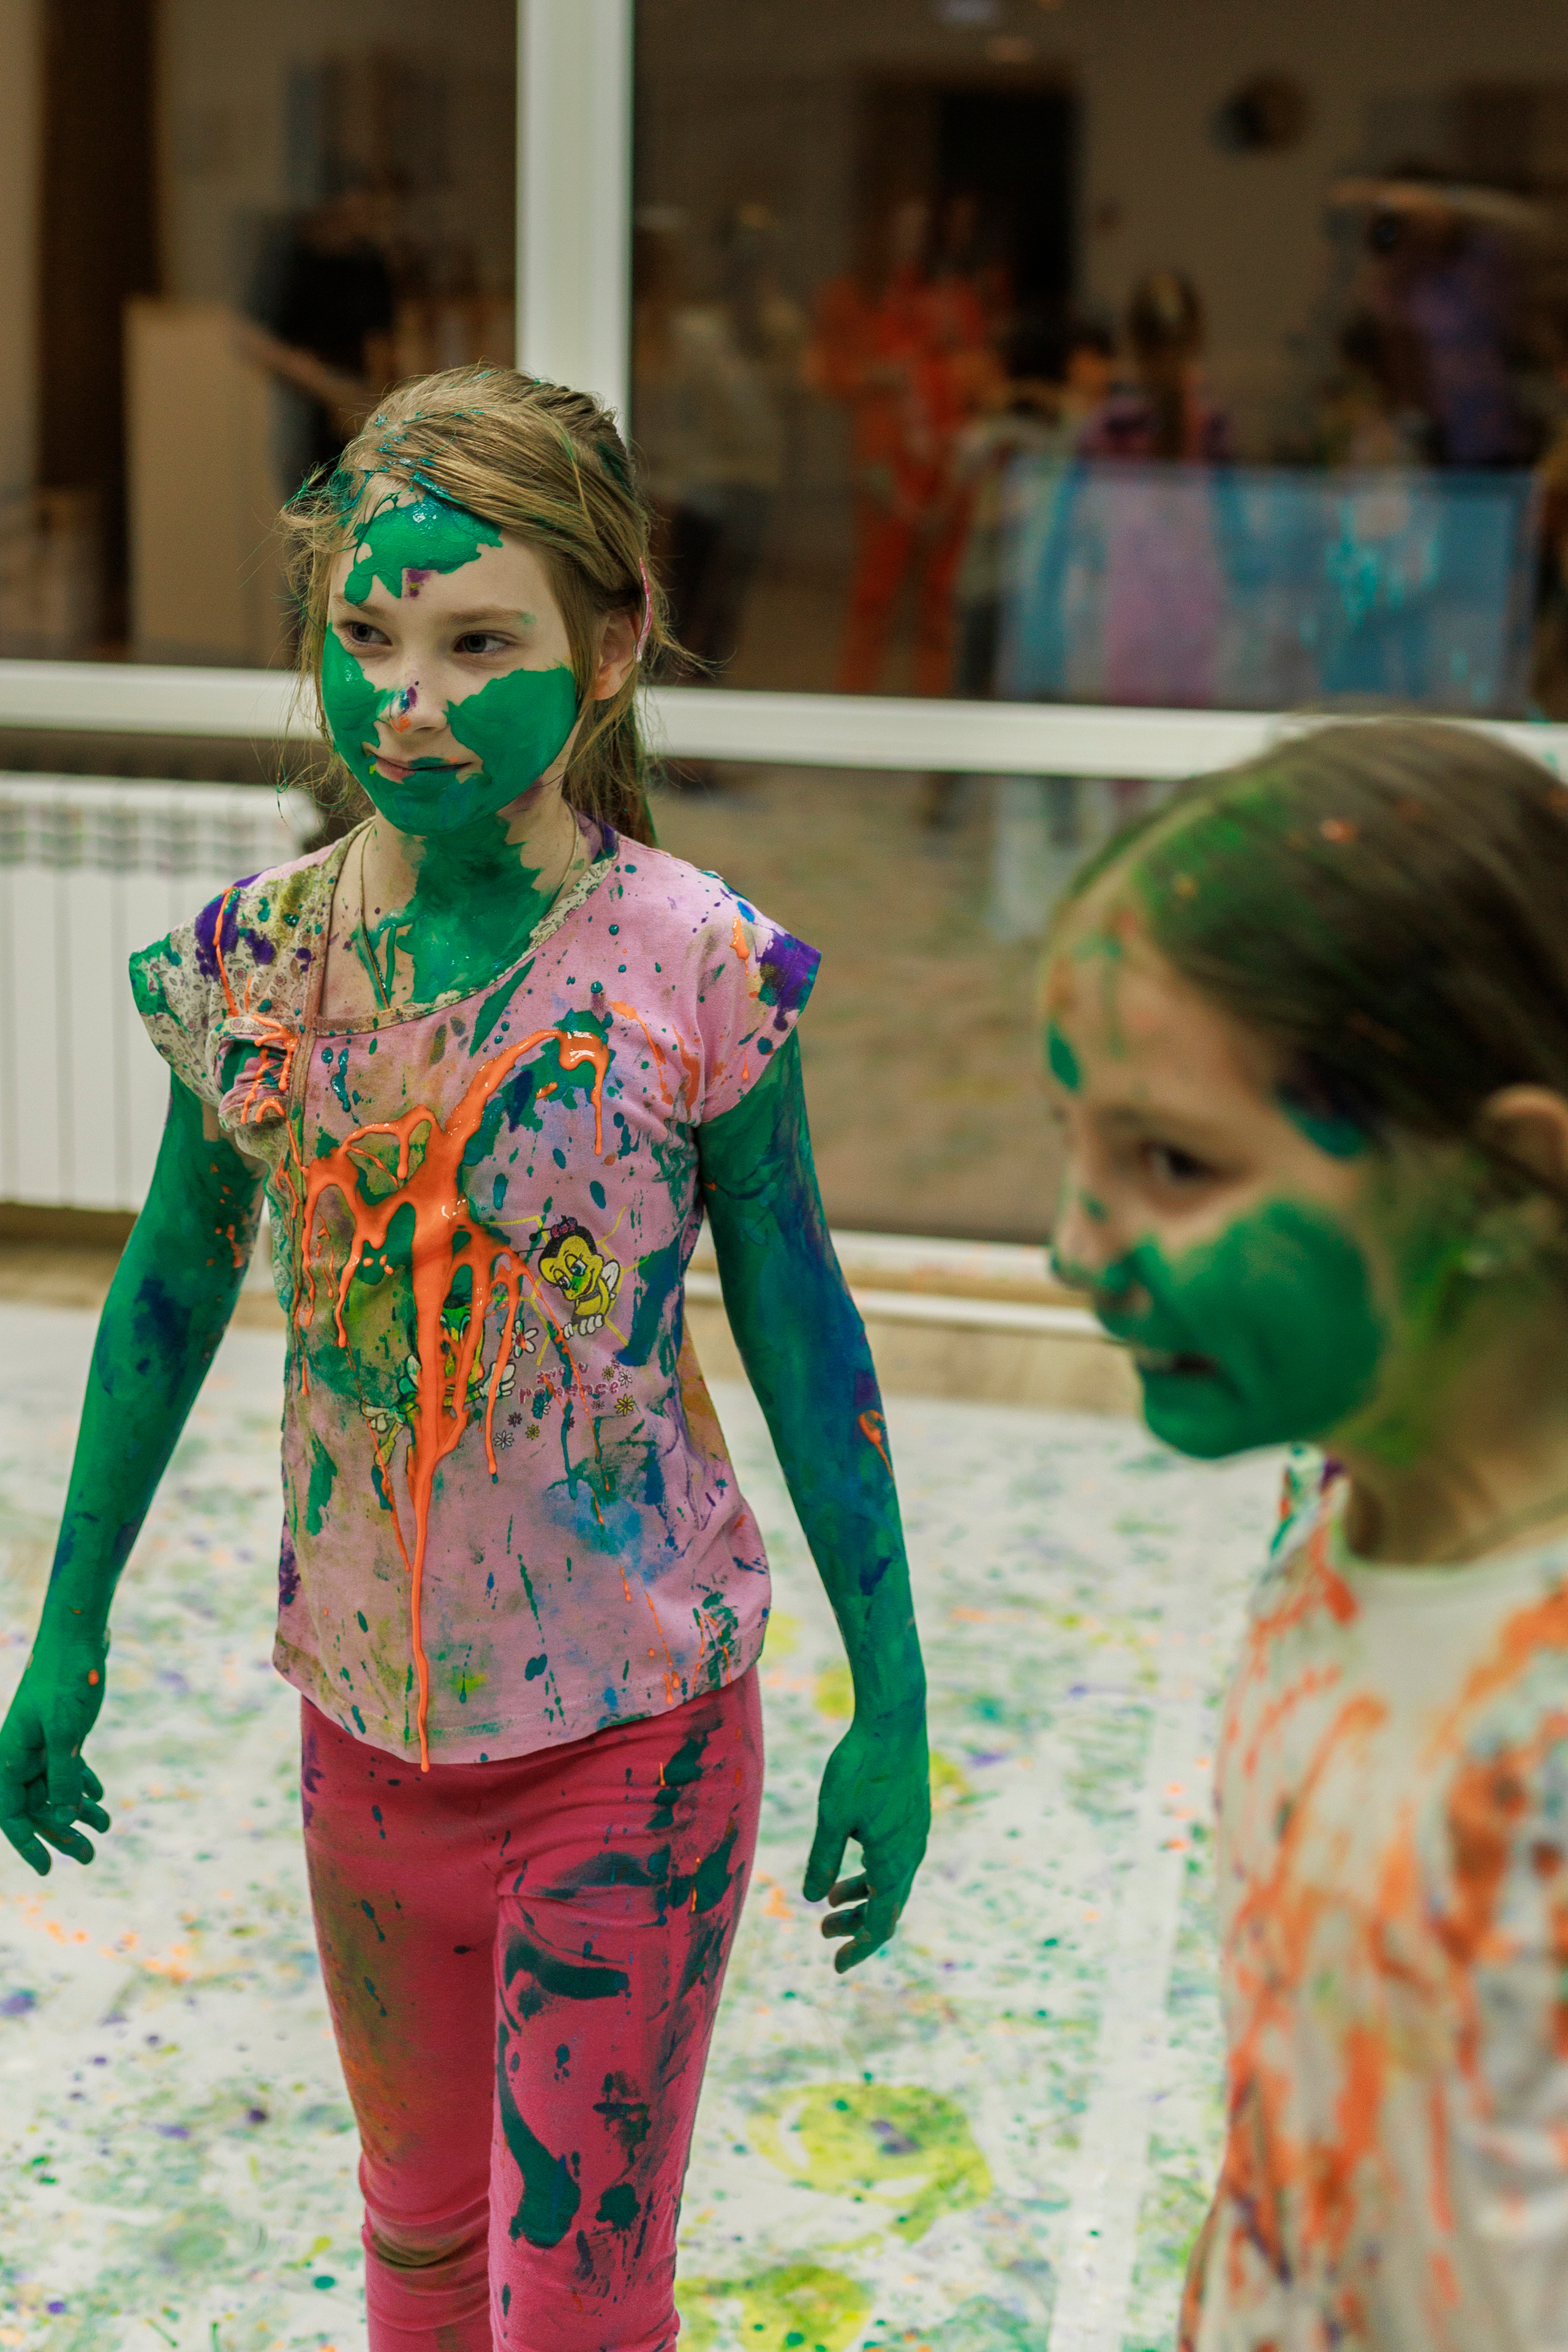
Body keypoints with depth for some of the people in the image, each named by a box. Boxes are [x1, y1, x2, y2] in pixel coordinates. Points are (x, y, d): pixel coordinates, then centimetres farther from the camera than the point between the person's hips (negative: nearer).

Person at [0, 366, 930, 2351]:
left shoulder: (695, 970, -15)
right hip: (365, 1721, 4)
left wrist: (891, 1704, -3)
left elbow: (803, 1338, -7)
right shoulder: (254, 963, -6)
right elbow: (168, 1298, 6)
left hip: (631, 1734, -3)